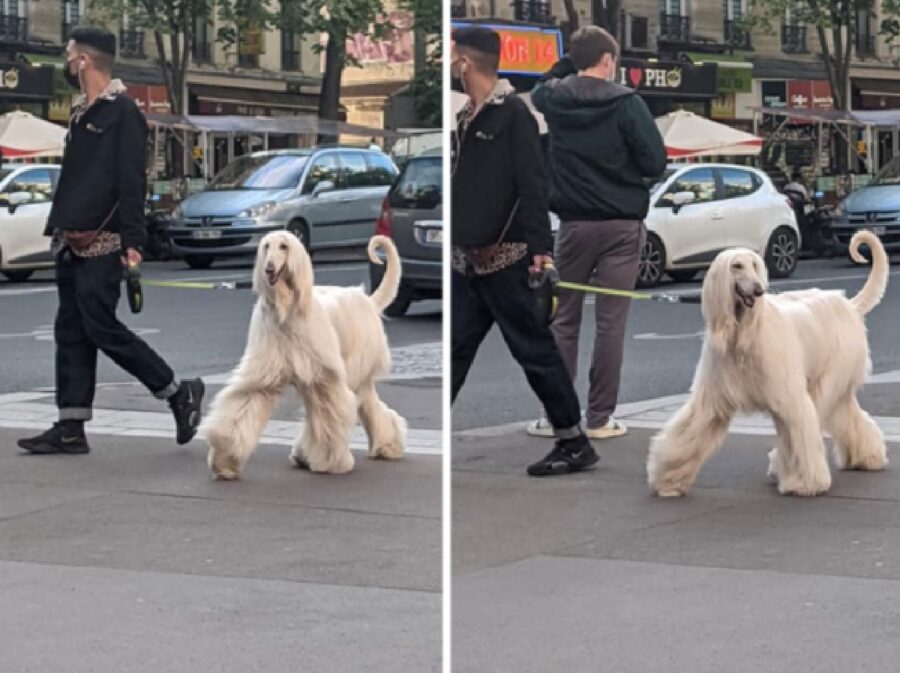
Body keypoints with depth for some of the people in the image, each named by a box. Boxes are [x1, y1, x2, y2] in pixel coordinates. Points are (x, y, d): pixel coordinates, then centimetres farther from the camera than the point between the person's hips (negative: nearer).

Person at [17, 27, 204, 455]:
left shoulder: (121, 112, -10)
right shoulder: (81, 113, 17)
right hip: (72, 243, 9)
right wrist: (58, 227, 17)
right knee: (71, 333, 7)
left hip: (102, 244, -9)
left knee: (101, 328, -8)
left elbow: (132, 180, -16)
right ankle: (71, 429, 9)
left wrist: (133, 241, -22)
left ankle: (178, 393, 5)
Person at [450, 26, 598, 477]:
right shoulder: (466, 117, 13)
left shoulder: (512, 114, -12)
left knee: (534, 350, -1)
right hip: (467, 261, 9)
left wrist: (539, 247, -23)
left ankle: (574, 443, 8)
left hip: (504, 261, -8)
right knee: (454, 351, 10)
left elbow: (531, 186, -17)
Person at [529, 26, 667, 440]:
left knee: (564, 320, 10)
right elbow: (656, 163, -11)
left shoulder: (554, 99, 0)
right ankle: (599, 418, 4)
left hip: (574, 223, 3)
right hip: (621, 226, -3)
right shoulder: (626, 103, -12)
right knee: (610, 323, 2)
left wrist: (571, 63, 16)